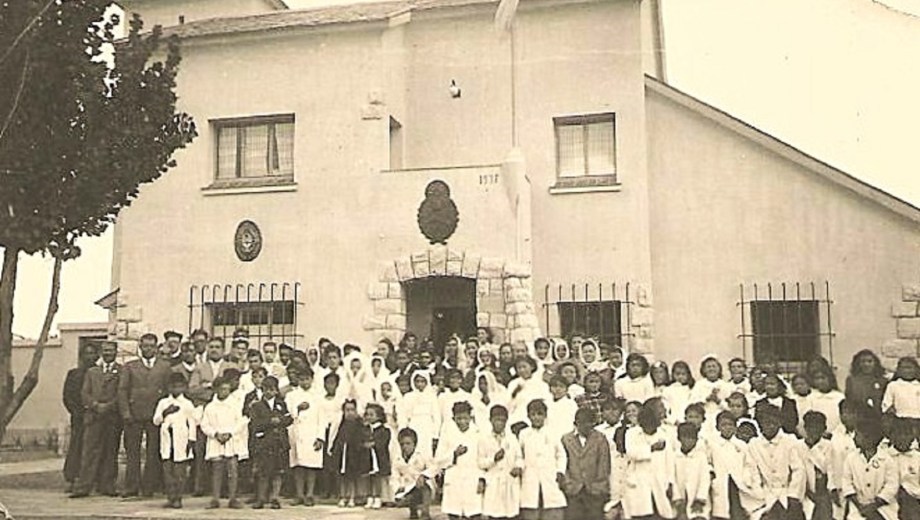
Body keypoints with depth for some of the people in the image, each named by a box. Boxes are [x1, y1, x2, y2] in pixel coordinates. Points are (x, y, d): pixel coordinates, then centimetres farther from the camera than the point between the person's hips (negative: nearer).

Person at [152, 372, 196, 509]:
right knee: (167, 470, 2)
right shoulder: (163, 403, 11)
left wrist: (191, 441, -3)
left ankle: (178, 499, 5)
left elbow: (192, 423, 3)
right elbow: (156, 421, 6)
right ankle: (170, 498, 9)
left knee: (180, 472, -2)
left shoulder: (187, 404, 5)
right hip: (167, 443, 2)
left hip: (181, 442, -2)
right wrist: (165, 413, -11)